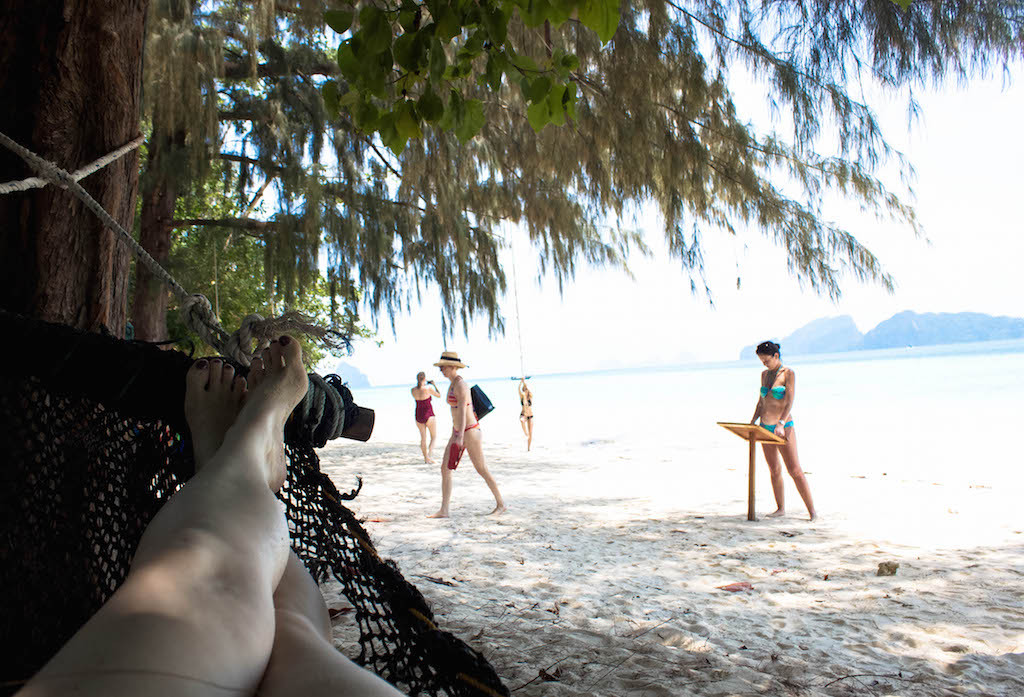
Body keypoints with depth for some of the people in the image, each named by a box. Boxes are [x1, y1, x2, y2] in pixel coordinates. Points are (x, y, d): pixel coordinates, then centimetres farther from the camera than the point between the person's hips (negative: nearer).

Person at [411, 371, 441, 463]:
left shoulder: (413, 390, -3)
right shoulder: (428, 388, -17)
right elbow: (439, 395, -2)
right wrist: (434, 385, 10)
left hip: (418, 416, 5)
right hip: (429, 416, -5)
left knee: (423, 437, 15)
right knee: (434, 436, 9)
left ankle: (426, 457, 19)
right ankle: (429, 453, -11)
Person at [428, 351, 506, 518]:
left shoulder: (460, 385, -18)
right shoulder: (454, 385, 12)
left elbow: (462, 411, -25)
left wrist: (460, 437, -30)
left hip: (469, 431, -9)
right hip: (458, 432, 10)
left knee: (482, 470, 1)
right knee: (445, 468, 3)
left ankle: (501, 503, 17)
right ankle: (444, 510, 6)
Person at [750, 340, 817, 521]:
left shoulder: (788, 373, -6)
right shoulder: (764, 374, 13)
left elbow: (790, 401, -13)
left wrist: (781, 424, -24)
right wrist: (752, 422, 9)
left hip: (784, 427, -6)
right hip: (765, 428, 6)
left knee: (795, 470, -8)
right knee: (774, 470, 9)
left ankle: (812, 511, -3)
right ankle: (780, 508, 17)